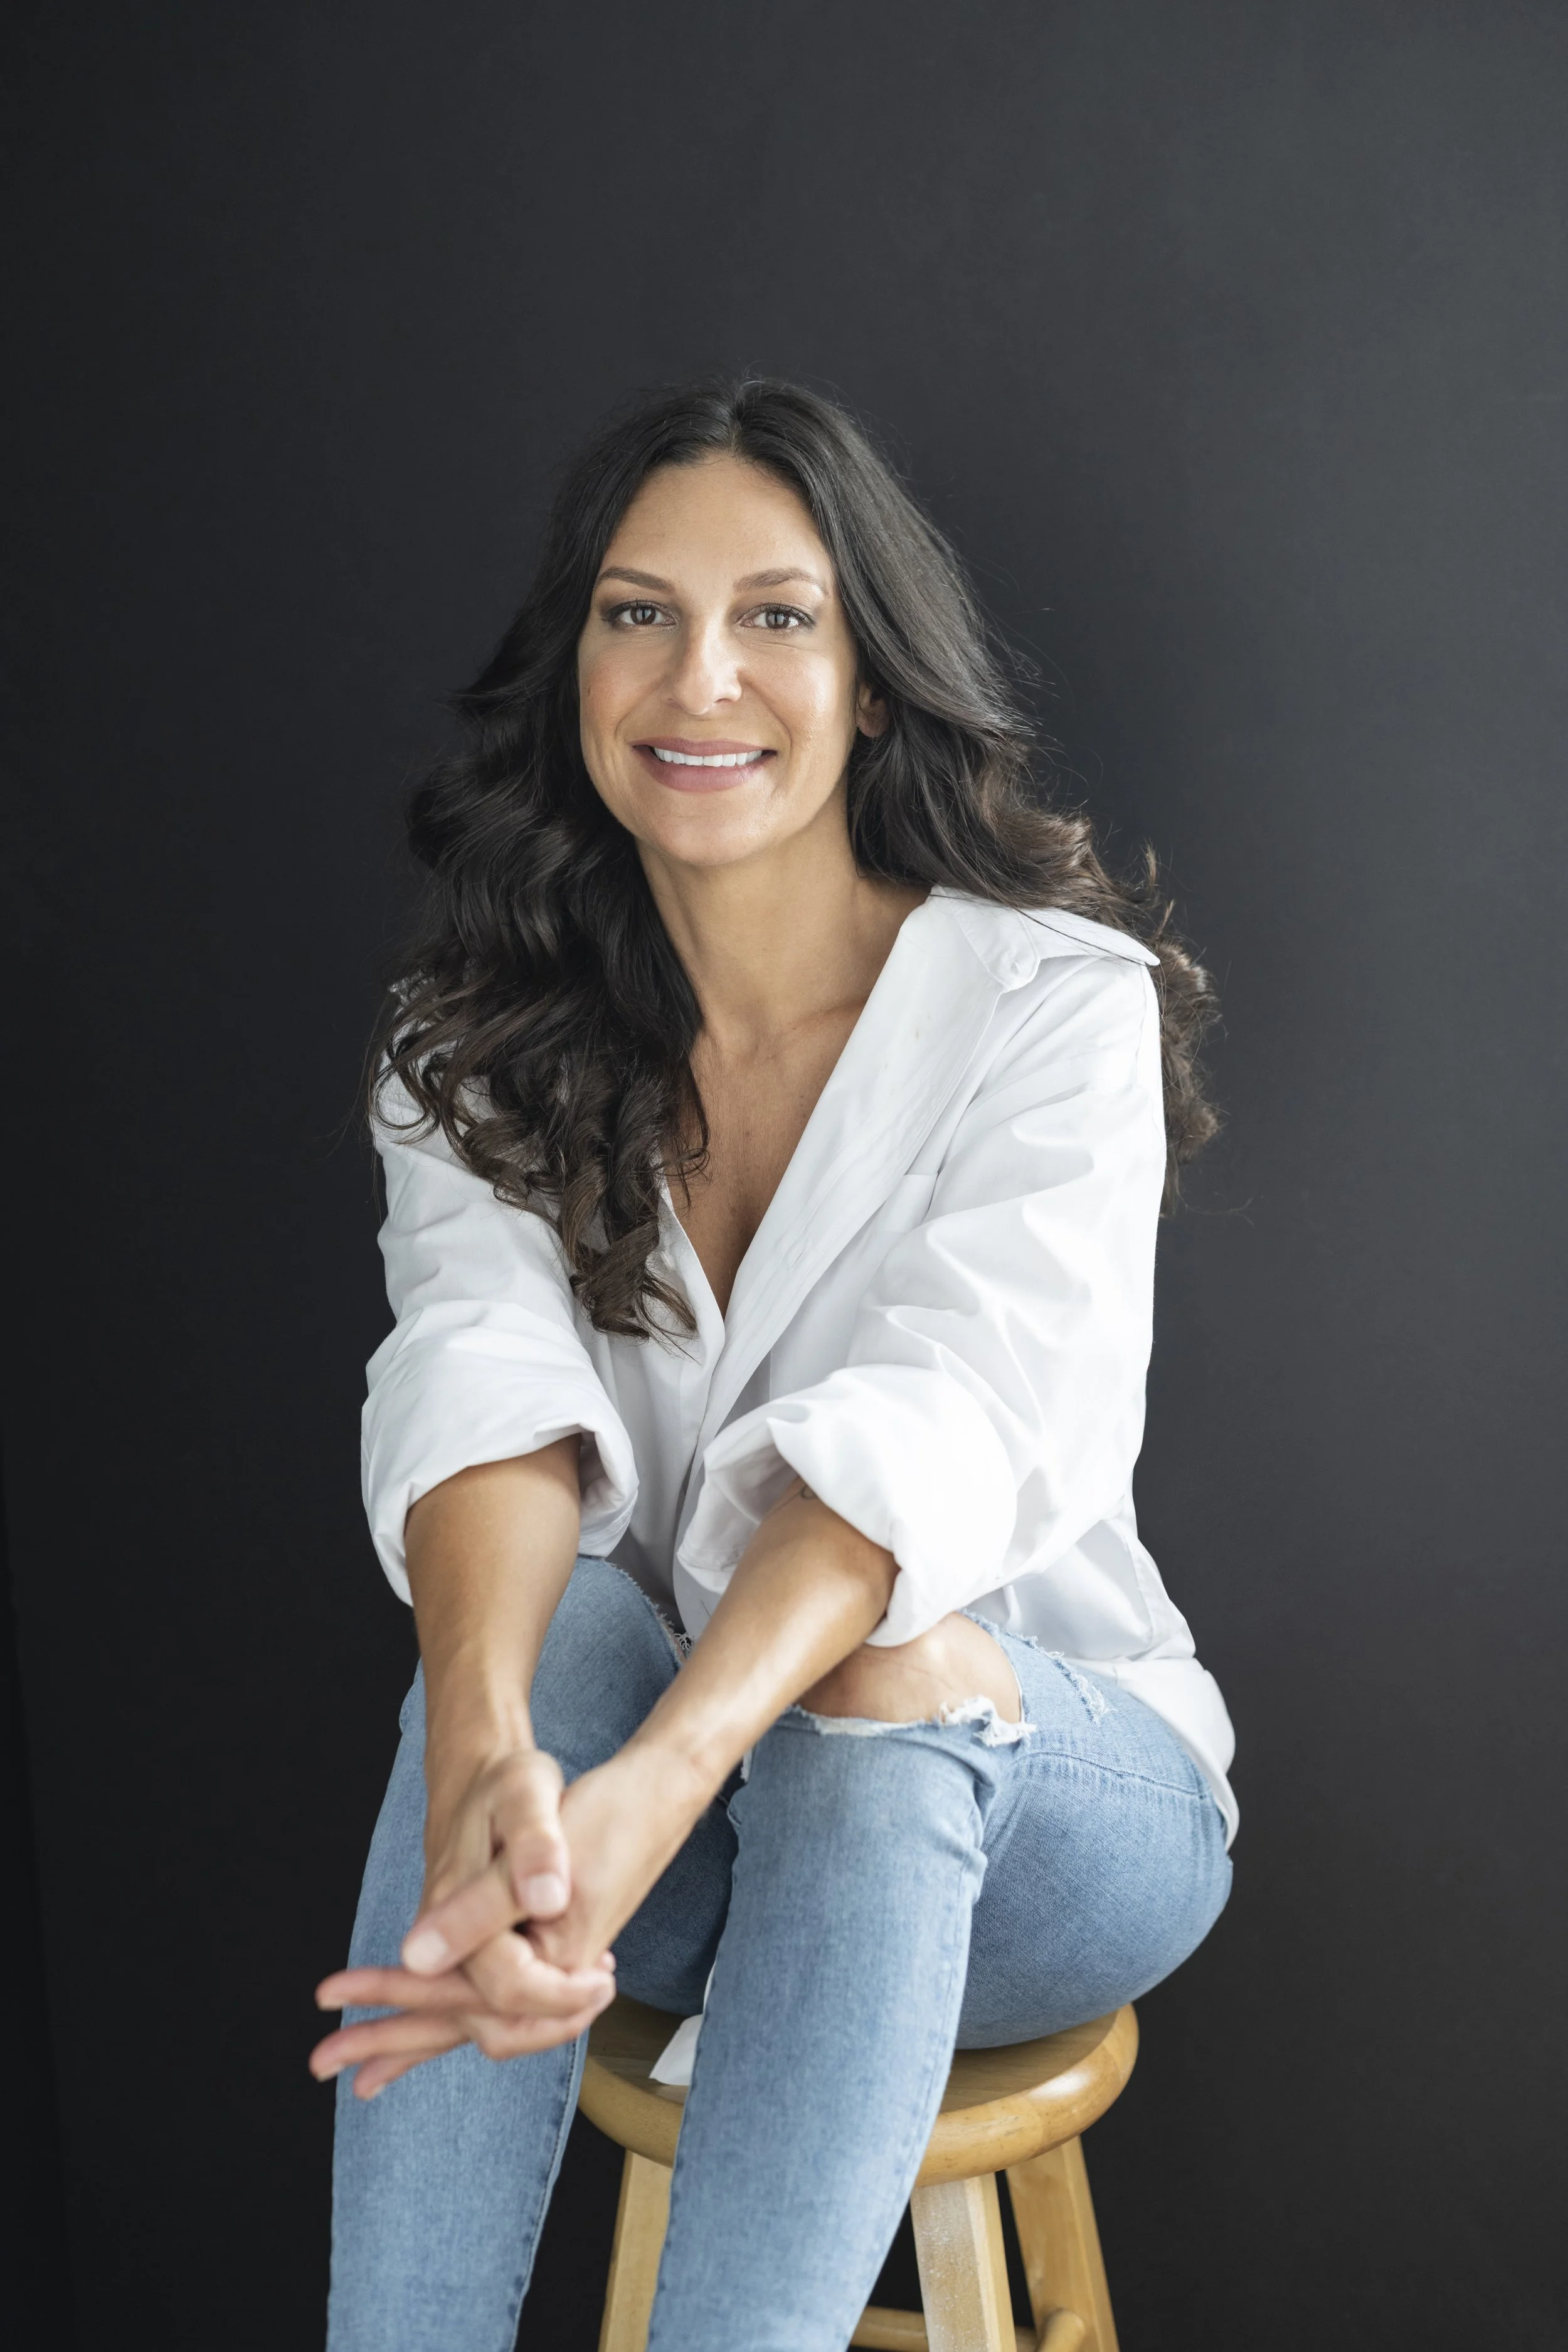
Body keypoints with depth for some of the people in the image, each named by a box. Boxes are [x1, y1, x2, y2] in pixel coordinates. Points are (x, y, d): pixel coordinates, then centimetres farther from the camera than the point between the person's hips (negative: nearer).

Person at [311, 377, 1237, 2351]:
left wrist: (653, 1788, -45)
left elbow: (947, 1422, -29)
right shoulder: (479, 1041, -1)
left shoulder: (1056, 1002, -12)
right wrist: (491, 1762, -42)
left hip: (1035, 1793, -2)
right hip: (664, 1796, 3)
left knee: (885, 1675, -35)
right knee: (552, 1618, -30)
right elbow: (482, 1379, -21)